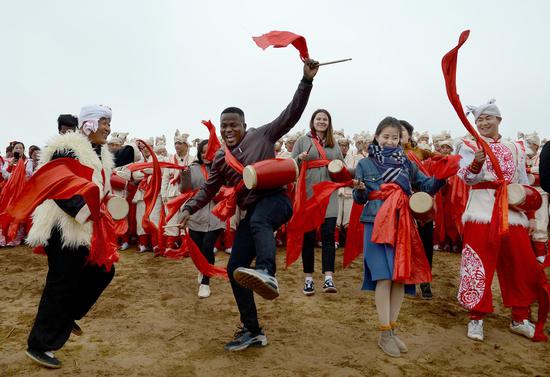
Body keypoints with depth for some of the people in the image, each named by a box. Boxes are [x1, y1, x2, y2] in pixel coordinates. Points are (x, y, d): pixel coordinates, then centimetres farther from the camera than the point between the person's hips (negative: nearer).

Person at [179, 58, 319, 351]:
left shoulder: (262, 135, 2)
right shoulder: (220, 159, 15)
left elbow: (291, 114, -4)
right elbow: (209, 188, 23)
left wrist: (307, 80, -14)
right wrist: (189, 209, 8)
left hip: (275, 200, -5)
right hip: (250, 213, 6)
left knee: (259, 221, -42)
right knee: (235, 270, 1)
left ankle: (267, 273, -67)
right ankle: (253, 331, 12)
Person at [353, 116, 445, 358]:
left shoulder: (407, 163, 12)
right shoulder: (365, 164, 6)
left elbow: (426, 187, 9)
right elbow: (359, 199, 4)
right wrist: (359, 189, -18)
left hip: (403, 224, 3)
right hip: (377, 224, -3)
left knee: (401, 277, 4)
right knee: (384, 277, -9)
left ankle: (391, 330, 19)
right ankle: (385, 334, 3)